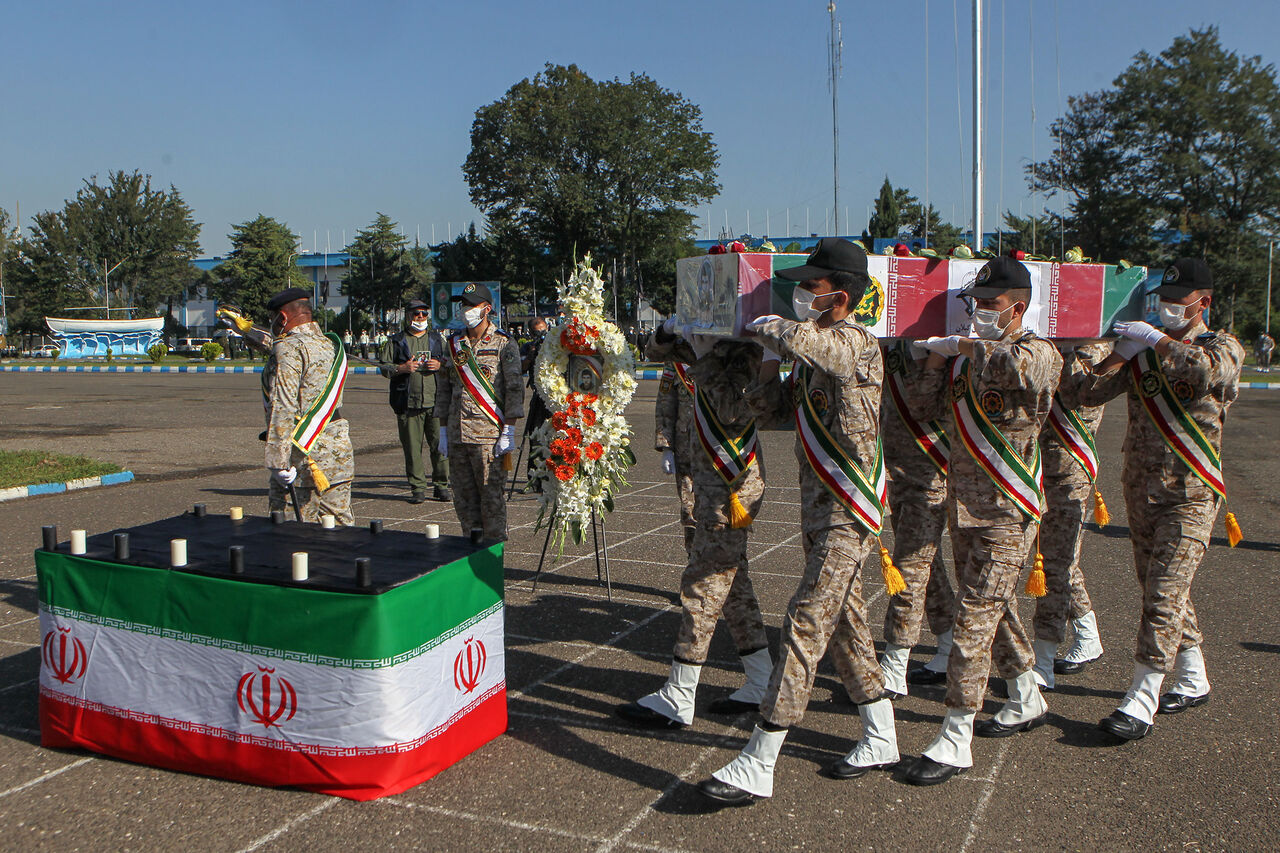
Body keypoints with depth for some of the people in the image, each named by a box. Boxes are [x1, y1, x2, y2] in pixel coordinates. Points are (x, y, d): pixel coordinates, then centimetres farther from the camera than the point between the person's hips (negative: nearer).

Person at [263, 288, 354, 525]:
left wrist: (278, 463, -21)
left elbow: (283, 409, -20)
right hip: (340, 449, 8)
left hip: (305, 452, -8)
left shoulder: (288, 349, -12)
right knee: (341, 523, 10)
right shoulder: (330, 344, 14)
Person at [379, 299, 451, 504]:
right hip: (408, 403, -1)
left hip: (436, 402, 1)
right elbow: (384, 366, 7)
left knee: (440, 446, -1)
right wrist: (402, 368, -11)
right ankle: (417, 488, 8)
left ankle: (441, 485, 10)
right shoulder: (395, 341, 10)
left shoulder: (437, 339, 16)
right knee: (412, 448, 0)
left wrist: (440, 365, -2)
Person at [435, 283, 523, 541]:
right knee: (464, 498, 10)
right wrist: (443, 432, 13)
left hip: (489, 435, -5)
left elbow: (514, 390, -6)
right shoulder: (453, 343, 14)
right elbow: (443, 390, 18)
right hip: (457, 435, 5)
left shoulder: (504, 344, -2)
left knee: (491, 495, -3)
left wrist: (508, 433, -12)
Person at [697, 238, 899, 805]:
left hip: (848, 515, -10)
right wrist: (769, 358, 3)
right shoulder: (816, 355, 12)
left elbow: (797, 337, -35)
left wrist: (760, 325, -14)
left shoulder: (855, 344, -15)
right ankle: (881, 741, 31)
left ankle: (756, 767, -5)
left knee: (804, 627, -9)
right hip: (819, 512, 10)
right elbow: (770, 413, 16)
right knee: (844, 625, 16)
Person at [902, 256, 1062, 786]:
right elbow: (925, 408, 11)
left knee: (974, 615, -10)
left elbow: (1020, 365, -37)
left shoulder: (1039, 353, -11)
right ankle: (1026, 702, 39)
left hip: (1009, 509, -8)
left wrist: (970, 347, -21)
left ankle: (956, 739, -4)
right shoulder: (968, 355, 11)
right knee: (992, 607, 19)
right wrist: (939, 358, -2)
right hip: (963, 502, 8)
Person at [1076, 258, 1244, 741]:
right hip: (1141, 489, 6)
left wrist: (1156, 340, -23)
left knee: (1165, 594, -11)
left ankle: (1141, 701, -8)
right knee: (1158, 590, 14)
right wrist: (1120, 352, -11)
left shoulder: (1221, 347, -2)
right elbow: (1090, 395, 2)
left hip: (1190, 494, -6)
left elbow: (1211, 370, -29)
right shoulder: (1146, 350, 10)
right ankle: (1194, 682, 31)